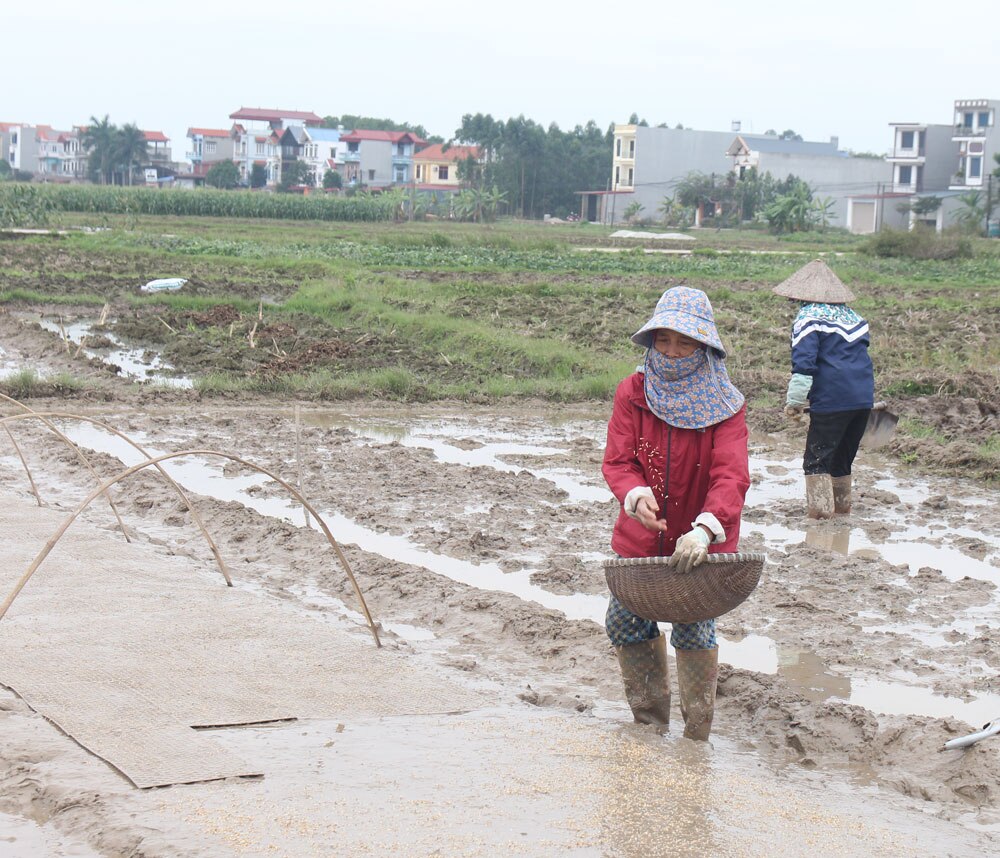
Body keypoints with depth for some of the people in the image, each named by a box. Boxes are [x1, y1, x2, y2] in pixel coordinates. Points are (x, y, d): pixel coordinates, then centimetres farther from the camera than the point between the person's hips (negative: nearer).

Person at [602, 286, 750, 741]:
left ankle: (697, 735, 13)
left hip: (700, 540, -3)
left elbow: (731, 475, -22)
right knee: (625, 623, 6)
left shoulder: (724, 404, -12)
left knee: (694, 632, -4)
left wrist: (705, 529, -39)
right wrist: (637, 495, -32)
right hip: (641, 536, 3)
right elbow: (617, 460, -8)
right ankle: (650, 722, 27)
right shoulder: (632, 392, -5)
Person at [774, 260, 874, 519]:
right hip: (864, 399, 7)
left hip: (831, 400, -7)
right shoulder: (852, 316, 16)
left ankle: (820, 509, -7)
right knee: (844, 457, 19)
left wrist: (795, 401, -10)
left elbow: (804, 363, -15)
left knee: (816, 459, 0)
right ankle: (841, 506, 27)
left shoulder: (809, 318, -6)